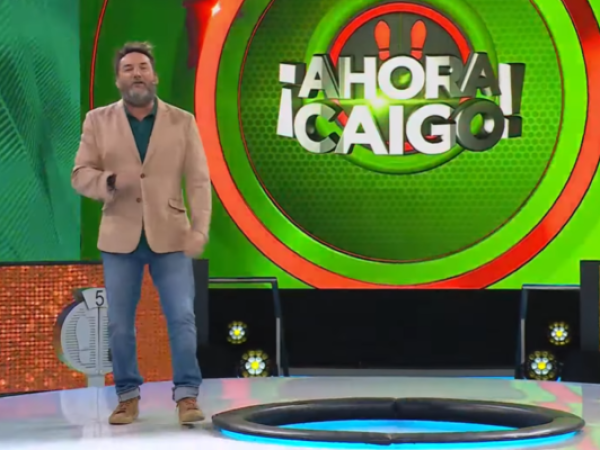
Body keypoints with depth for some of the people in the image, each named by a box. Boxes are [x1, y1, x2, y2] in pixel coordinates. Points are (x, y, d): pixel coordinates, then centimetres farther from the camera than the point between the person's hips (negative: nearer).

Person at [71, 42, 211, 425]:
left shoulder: (182, 121, 4)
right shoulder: (98, 120, 5)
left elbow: (198, 181, -1)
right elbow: (80, 174, 2)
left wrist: (200, 229, -13)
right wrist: (109, 181, -20)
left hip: (170, 236, -1)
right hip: (120, 237, 1)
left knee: (182, 317, -7)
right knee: (120, 323, 5)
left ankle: (187, 395, 0)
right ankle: (128, 396, 17)